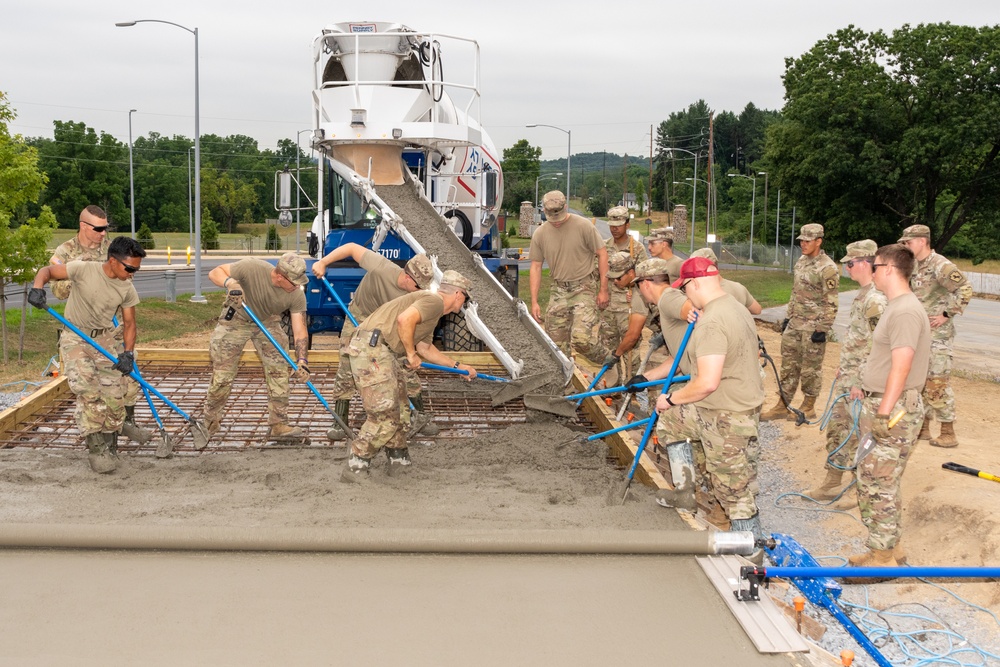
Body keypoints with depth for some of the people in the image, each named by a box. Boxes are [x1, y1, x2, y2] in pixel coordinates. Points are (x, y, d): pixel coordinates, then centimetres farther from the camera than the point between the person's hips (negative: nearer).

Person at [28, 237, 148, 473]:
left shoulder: (127, 290, -4)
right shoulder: (84, 270, -17)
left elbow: (129, 324, 3)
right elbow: (47, 270, -7)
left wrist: (128, 353, -11)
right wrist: (37, 287, -28)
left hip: (106, 340, 4)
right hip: (76, 338, -4)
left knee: (114, 396, -5)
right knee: (87, 393, -20)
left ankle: (109, 448, 13)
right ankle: (96, 449, -12)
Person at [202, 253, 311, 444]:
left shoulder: (297, 296, -24)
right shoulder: (253, 268, -33)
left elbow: (299, 330, -23)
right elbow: (215, 272, -25)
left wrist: (302, 361, -37)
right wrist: (230, 283, -48)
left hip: (267, 323, 3)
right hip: (236, 320, -3)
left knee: (279, 372, -9)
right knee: (222, 376, -2)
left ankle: (278, 426, 1)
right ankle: (210, 423, 20)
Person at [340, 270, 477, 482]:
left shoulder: (433, 312, 26)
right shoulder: (435, 301, -8)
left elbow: (425, 348, 37)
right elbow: (405, 319, -25)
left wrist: (458, 366, 42)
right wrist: (411, 354, -12)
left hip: (382, 353, 11)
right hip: (372, 347, -11)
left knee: (400, 411, 17)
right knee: (385, 416, -11)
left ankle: (399, 460, 29)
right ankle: (355, 468, -5)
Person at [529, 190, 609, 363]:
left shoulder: (583, 226, -9)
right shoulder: (540, 234, 2)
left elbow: (602, 254, -3)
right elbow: (535, 267, 8)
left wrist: (603, 290, -4)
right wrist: (534, 302, 3)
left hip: (583, 289, -4)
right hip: (558, 290, 4)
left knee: (581, 338, -19)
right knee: (557, 344, 5)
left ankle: (607, 361, 8)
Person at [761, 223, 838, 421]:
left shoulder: (828, 268, -15)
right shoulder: (801, 262, 11)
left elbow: (831, 302, -16)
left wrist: (823, 329, -18)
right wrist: (788, 317, 17)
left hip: (813, 326, -8)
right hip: (795, 323, 8)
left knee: (810, 368, 2)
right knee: (789, 364, 11)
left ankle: (808, 408, 14)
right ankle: (782, 406, 18)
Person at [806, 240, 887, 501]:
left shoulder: (876, 299, -21)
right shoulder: (863, 294, 12)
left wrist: (861, 381, -24)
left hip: (862, 380, -10)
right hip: (849, 375, 10)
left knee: (855, 433, -2)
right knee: (837, 427, 15)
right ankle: (831, 484, 25)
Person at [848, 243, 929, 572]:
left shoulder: (905, 311, -18)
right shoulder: (895, 307, 14)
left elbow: (901, 366, -24)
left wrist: (884, 412, -25)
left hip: (895, 410, -10)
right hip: (881, 405, 10)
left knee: (880, 484, -5)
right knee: (870, 478, 16)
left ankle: (883, 558, 3)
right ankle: (881, 548, 26)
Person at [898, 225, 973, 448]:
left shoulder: (941, 266, -15)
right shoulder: (915, 267, 12)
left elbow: (965, 290, -22)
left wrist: (947, 314, -19)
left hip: (937, 336, -9)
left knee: (937, 384, -6)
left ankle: (948, 433, 2)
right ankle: (923, 428, 24)